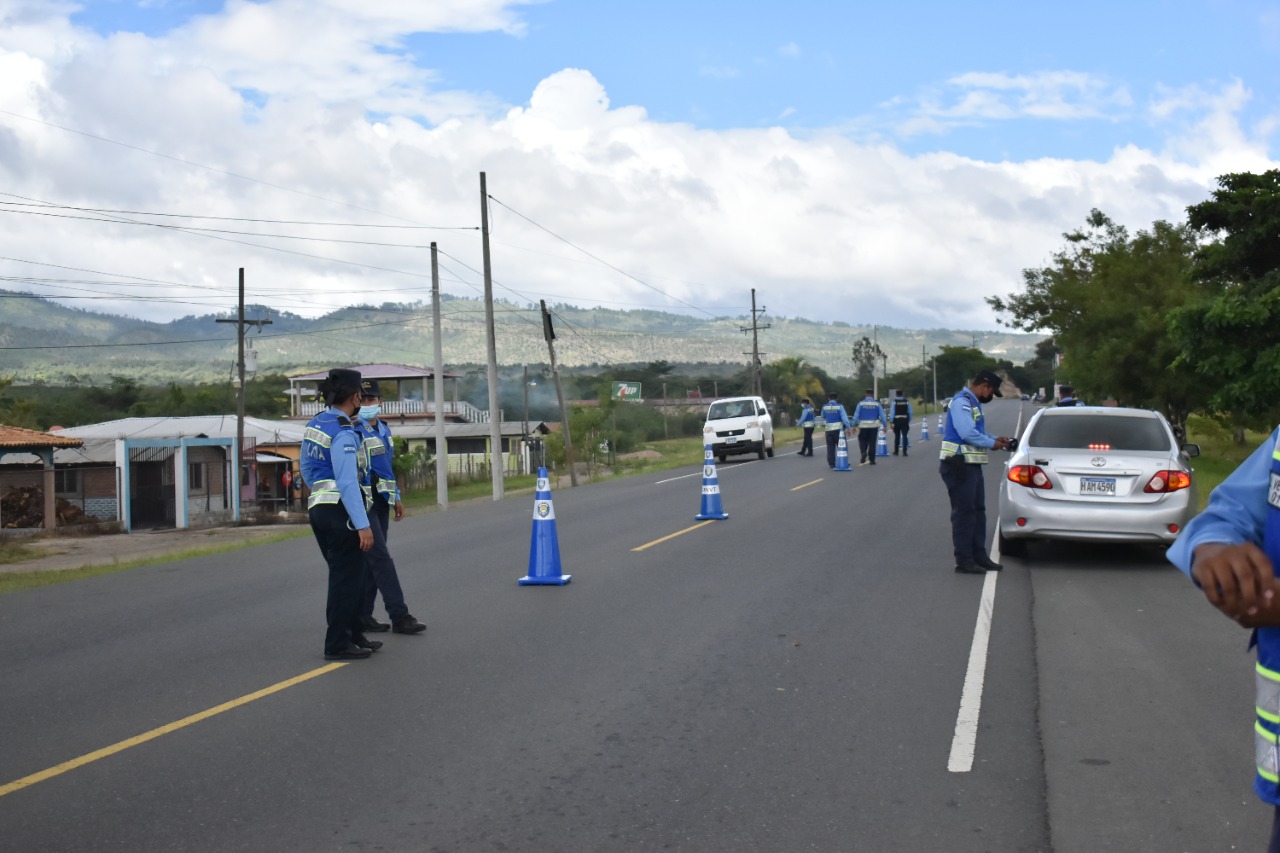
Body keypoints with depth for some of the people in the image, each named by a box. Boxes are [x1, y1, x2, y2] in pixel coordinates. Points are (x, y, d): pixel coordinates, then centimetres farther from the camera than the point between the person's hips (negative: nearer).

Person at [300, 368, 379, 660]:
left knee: (345, 576, 18)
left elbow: (306, 468, 20)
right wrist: (362, 525, -24)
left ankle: (353, 635, 25)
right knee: (346, 579, 0)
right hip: (340, 512, -9)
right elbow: (347, 482, -23)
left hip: (319, 507, 9)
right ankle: (338, 644, 5)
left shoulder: (314, 425, 9)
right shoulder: (343, 433, -18)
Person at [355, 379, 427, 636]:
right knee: (381, 559, -8)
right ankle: (399, 617, -7)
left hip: (381, 502, 9)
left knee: (371, 562, 11)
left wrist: (395, 498, 23)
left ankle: (362, 616, 17)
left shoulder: (384, 429, 14)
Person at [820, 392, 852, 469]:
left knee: (830, 447, 8)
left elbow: (823, 418, 16)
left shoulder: (824, 407, 1)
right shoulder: (839, 406, -7)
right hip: (838, 429, -2)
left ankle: (831, 463, 6)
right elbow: (844, 418, -13)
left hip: (829, 430, 2)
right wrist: (849, 427, -8)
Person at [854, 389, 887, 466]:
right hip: (874, 426, 0)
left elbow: (856, 415, -6)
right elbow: (882, 415, -3)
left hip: (863, 426, 0)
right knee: (872, 443, 7)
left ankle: (863, 453, -13)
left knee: (863, 441, 12)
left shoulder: (861, 404, -3)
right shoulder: (877, 404, -2)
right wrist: (884, 425, 6)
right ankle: (871, 460, 10)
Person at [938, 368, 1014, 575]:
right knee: (964, 513, -6)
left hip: (972, 465, 11)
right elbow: (967, 433, -26)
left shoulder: (973, 403, 18)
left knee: (977, 511, 15)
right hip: (959, 465, -11)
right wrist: (992, 443, -15)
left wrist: (996, 440, 9)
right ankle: (964, 561, -1)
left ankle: (979, 556, 23)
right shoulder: (962, 402, -16)